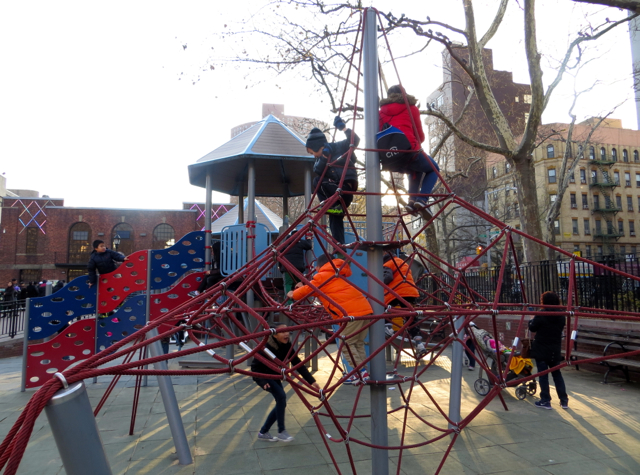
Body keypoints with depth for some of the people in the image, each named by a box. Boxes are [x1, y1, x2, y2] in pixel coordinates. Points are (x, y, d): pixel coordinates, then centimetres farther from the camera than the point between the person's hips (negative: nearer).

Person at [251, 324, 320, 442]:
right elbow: (255, 366, -26)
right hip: (262, 375, -7)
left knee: (281, 403, 4)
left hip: (274, 375, 7)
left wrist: (312, 381, -21)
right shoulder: (267, 347, -32)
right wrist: (263, 382, -41)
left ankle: (263, 432, 19)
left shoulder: (287, 346, -15)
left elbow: (298, 364, -15)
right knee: (281, 396, -25)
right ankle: (281, 432, -14)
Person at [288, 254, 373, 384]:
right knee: (358, 343, 15)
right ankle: (362, 372, 14)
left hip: (352, 312, -8)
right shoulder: (336, 275, 28)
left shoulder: (321, 277, 4)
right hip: (365, 308, 8)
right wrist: (304, 287, 45)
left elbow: (306, 291, 14)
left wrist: (293, 294, 32)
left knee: (346, 344, 0)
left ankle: (361, 373, -3)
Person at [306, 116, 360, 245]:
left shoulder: (339, 147, -3)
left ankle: (334, 207, -17)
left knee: (317, 182, -23)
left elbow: (355, 140, -15)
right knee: (335, 219, 6)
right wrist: (323, 157, -21)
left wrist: (344, 128, -25)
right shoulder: (320, 159, 13)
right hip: (336, 191, 8)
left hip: (346, 188, -8)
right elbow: (317, 170, -7)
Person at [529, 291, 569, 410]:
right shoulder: (561, 316, 1)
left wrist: (531, 320, 13)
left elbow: (532, 328, -6)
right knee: (557, 374, 16)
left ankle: (545, 401, 7)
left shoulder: (540, 315, -16)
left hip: (541, 351, -5)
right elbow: (560, 329, 11)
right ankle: (564, 401, 18)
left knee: (543, 375, 3)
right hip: (555, 351, 5)